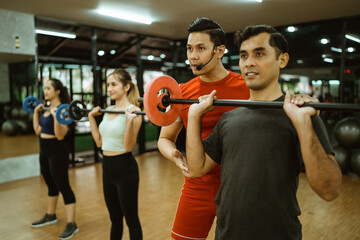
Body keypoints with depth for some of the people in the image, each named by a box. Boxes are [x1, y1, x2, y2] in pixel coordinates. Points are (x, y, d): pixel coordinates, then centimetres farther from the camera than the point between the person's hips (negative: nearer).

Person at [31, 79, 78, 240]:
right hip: (44, 150, 9)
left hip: (57, 151, -9)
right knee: (51, 185, 21)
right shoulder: (46, 108, 10)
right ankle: (50, 216, 38)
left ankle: (71, 225, 5)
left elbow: (60, 135, -22)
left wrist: (56, 116, -32)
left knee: (63, 186, -3)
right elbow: (38, 130, 14)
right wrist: (36, 112, 14)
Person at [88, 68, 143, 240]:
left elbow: (128, 147, -20)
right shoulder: (108, 110, 9)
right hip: (107, 167, 7)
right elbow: (99, 142, 12)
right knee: (114, 218, 22)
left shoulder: (133, 111, -13)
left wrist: (130, 120, -31)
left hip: (124, 168, -7)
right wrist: (91, 117, 14)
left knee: (131, 219, 9)